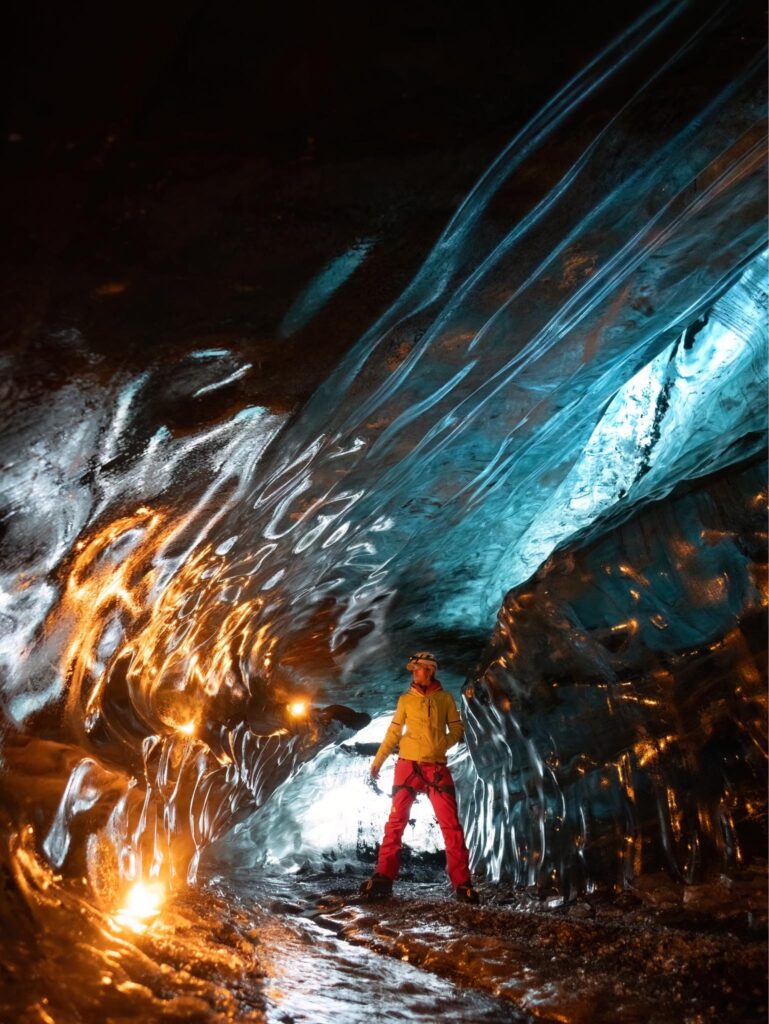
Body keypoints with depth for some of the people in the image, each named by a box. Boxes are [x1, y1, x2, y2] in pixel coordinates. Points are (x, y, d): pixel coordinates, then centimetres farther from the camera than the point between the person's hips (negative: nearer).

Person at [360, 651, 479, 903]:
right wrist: (377, 760, 4)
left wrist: (441, 746, -10)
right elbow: (394, 732, 9)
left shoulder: (445, 698, 5)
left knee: (451, 825, -2)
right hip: (408, 766, 1)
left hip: (437, 768, 0)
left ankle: (462, 884, 3)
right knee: (396, 822, 0)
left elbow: (456, 729, 9)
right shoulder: (406, 699, 6)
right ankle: (384, 878, 6)